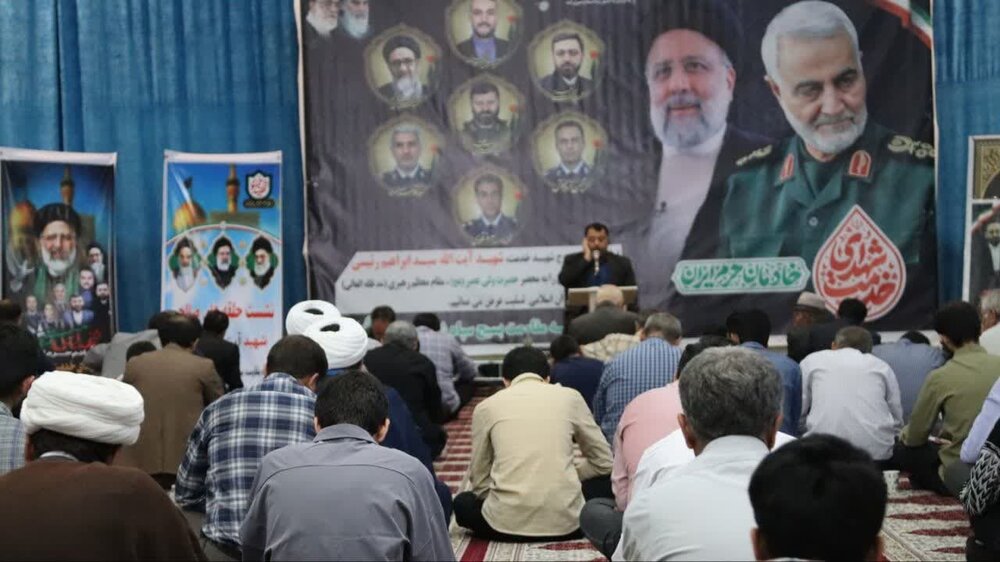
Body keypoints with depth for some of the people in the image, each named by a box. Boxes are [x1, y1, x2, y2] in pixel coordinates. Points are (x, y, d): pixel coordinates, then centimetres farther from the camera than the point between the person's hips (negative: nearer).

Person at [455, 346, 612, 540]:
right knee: (603, 482, 31)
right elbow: (603, 463, 17)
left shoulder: (487, 406, 10)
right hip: (565, 518, 1)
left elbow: (479, 481, 13)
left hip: (508, 520, 0)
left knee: (462, 503, 32)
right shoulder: (570, 396, 11)